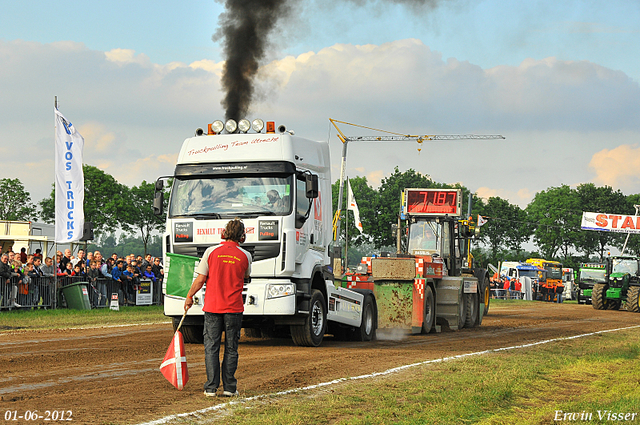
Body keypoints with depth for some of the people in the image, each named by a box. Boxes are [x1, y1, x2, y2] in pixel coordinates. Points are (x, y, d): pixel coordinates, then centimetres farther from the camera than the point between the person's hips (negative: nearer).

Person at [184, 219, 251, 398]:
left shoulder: (211, 251, -5)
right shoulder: (245, 256, -2)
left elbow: (200, 279, -5)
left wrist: (189, 296, 10)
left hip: (212, 306, 0)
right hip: (234, 308, 0)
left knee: (211, 347, 5)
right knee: (231, 349, 8)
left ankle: (211, 387, 2)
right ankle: (229, 387, 7)